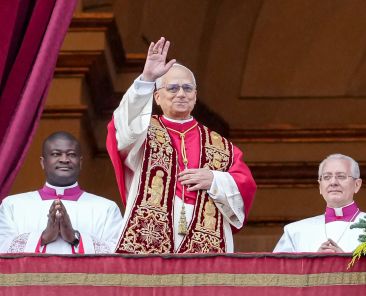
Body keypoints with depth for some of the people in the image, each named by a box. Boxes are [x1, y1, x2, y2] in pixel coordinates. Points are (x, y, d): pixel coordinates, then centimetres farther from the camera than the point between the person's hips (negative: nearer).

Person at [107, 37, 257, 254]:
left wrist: (215, 180, -5)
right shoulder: (143, 131, 14)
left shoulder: (220, 145, 21)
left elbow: (245, 185, 14)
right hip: (147, 245, -2)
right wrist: (147, 79, -23)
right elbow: (125, 125, -10)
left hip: (206, 248, 2)